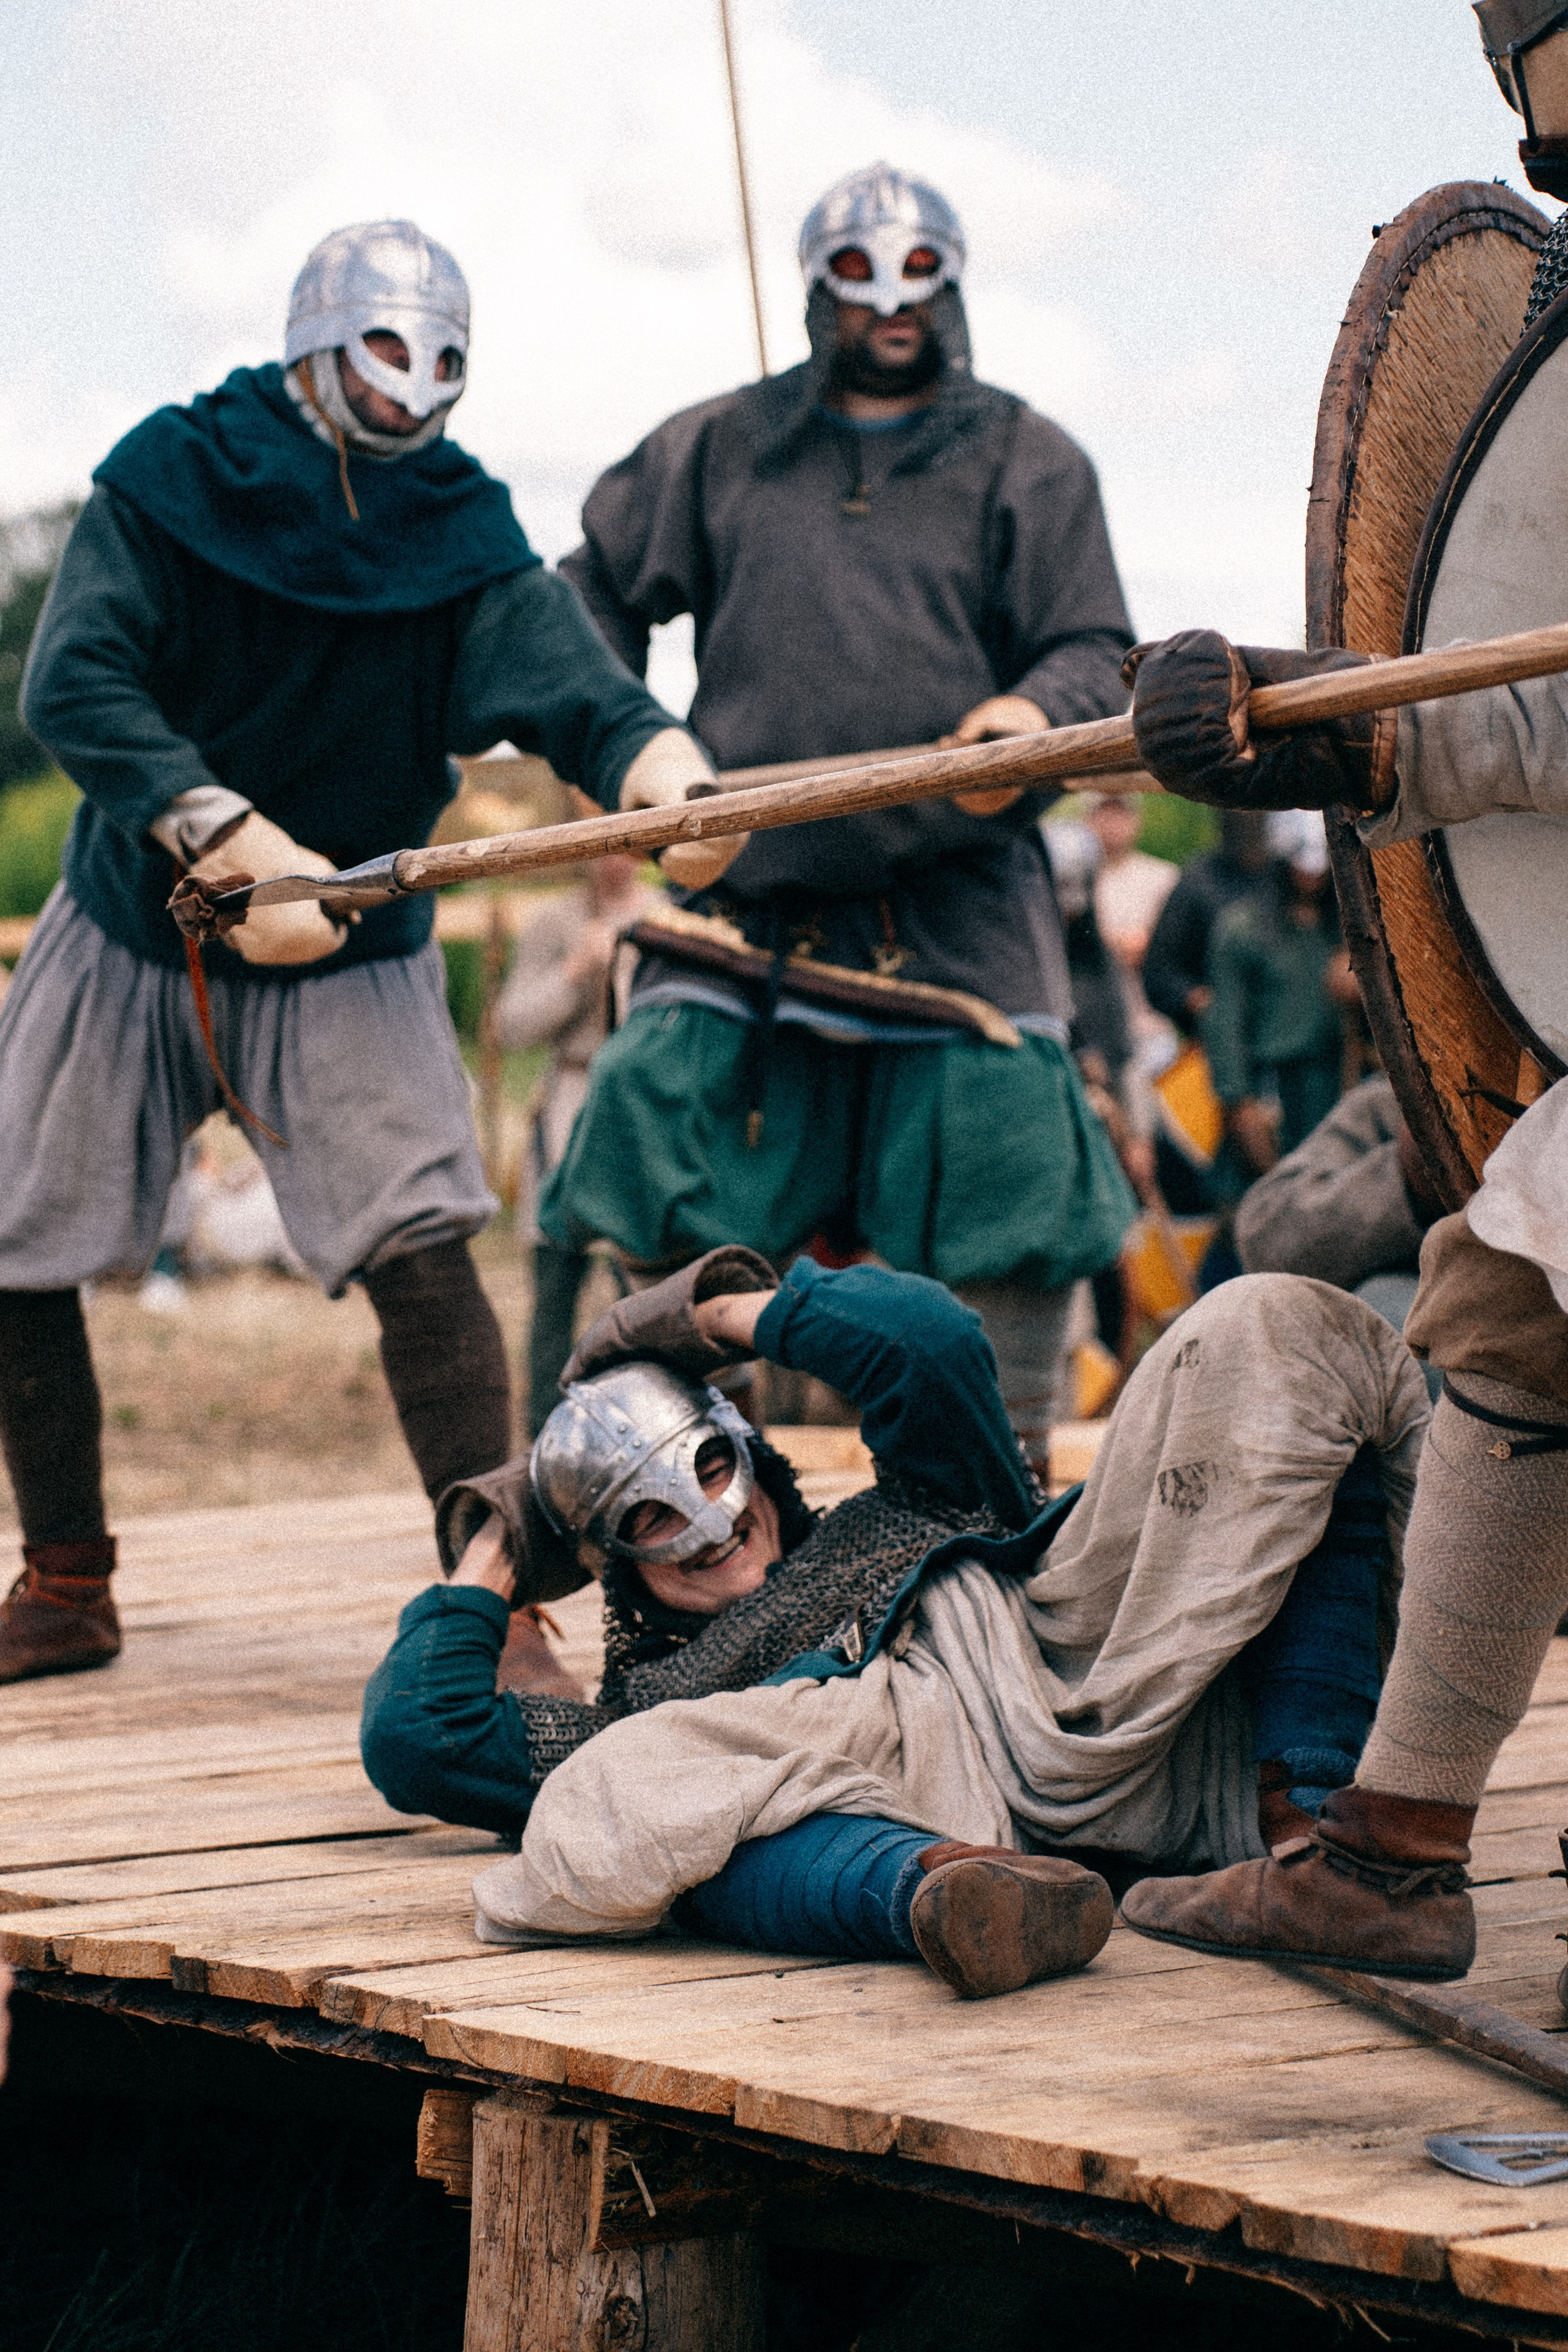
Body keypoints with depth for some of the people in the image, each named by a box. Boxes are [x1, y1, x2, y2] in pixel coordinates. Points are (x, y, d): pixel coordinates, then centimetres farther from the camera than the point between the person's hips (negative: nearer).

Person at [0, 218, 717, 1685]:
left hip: (347, 960, -1)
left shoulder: (462, 531, -8)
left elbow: (552, 666, -25)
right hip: (127, 937, 1)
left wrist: (654, 758, -48)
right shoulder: (170, 478, -11)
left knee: (419, 1245, -19)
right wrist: (231, 842, -33)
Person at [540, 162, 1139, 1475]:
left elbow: (1097, 653, 3)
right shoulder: (717, 450, 17)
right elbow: (594, 595, 25)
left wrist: (1033, 713, -19)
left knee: (1009, 1207, -6)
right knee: (667, 1193, -3)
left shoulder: (1028, 462, 11)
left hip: (959, 904, -1)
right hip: (753, 890, 2)